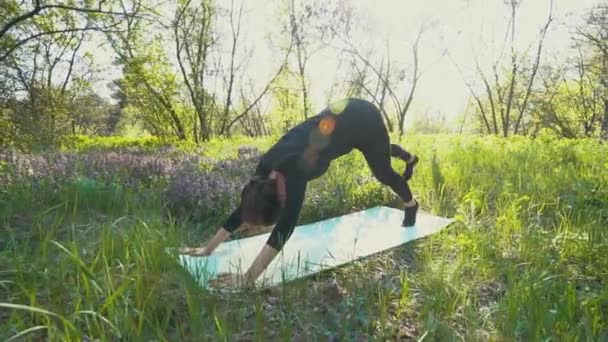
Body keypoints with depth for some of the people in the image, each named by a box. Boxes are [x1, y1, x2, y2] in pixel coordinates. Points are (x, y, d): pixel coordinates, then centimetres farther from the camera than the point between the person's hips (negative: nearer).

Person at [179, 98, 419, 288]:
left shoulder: (293, 172, -39)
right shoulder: (267, 169, -18)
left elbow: (286, 227, -45)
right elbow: (244, 207, -9)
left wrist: (249, 277, -47)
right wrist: (208, 248, -9)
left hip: (362, 119, -6)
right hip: (340, 115, 6)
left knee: (382, 172, 14)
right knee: (380, 155, 33)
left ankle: (411, 205, 46)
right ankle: (409, 158, 66)